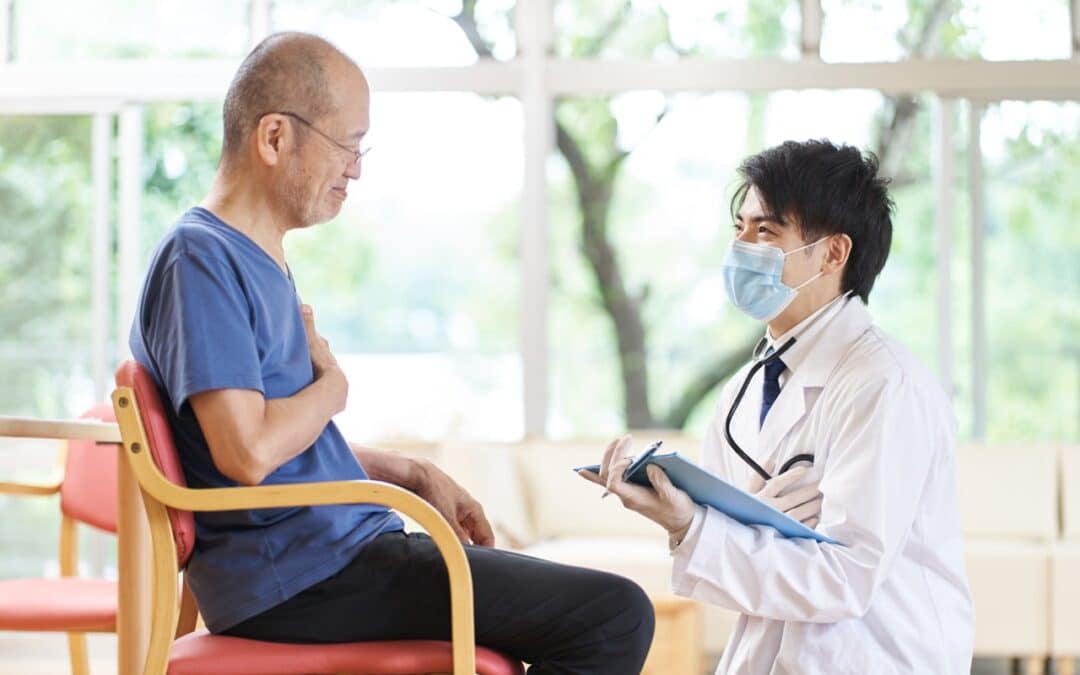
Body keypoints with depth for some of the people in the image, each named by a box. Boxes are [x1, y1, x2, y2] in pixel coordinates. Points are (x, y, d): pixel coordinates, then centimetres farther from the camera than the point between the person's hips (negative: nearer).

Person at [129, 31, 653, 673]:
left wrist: (415, 474, 13)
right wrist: (332, 384, -7)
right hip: (297, 578, -11)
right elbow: (250, 451, -26)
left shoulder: (262, 259, 18)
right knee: (616, 617, -17)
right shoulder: (200, 258, -14)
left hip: (335, 554, 11)